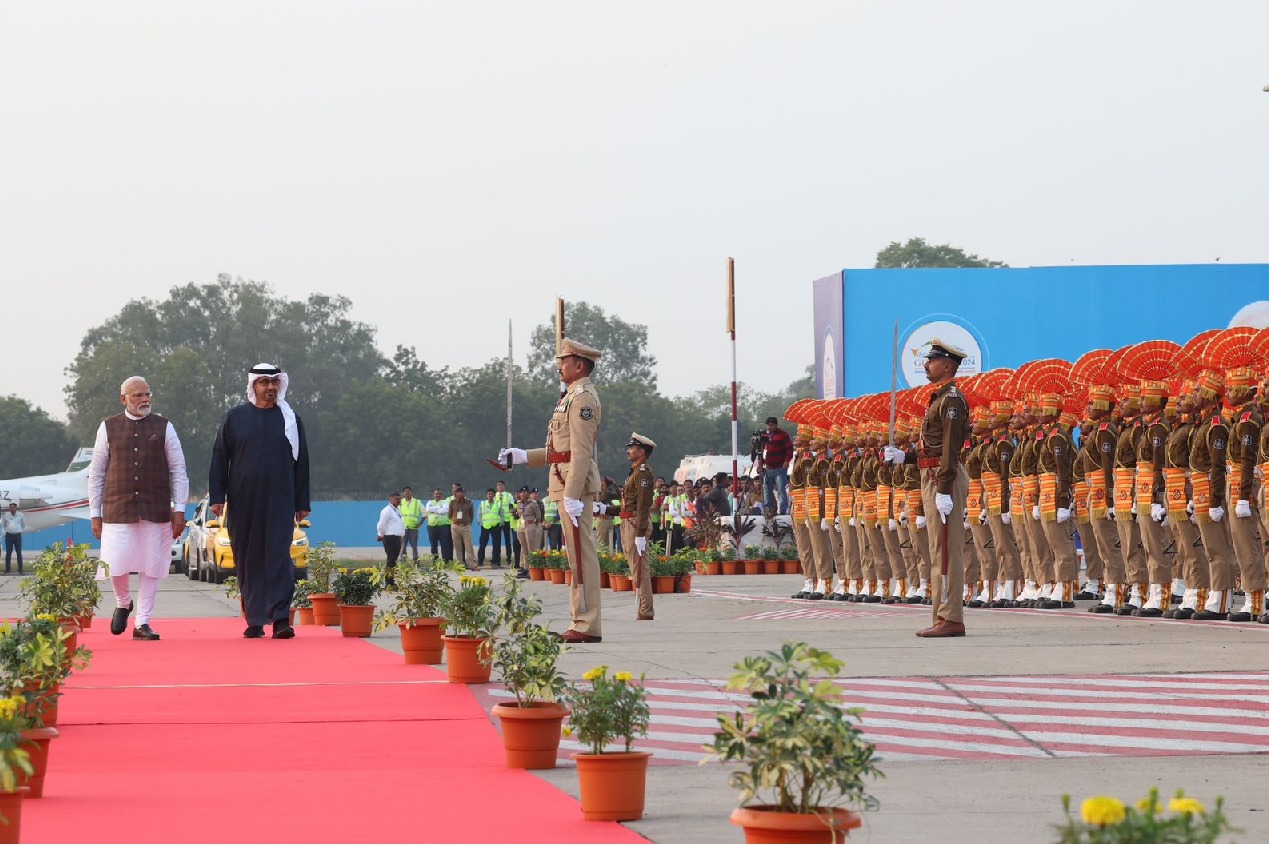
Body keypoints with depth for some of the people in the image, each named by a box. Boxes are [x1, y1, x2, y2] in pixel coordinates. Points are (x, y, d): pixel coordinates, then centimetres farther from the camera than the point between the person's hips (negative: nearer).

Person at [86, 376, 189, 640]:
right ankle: (123, 603, 23)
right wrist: (95, 513, 5)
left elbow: (178, 471, 7)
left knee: (151, 567, 1)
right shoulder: (108, 428, 6)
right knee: (116, 566, -7)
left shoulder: (163, 428, 6)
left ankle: (142, 623, 11)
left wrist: (179, 509, -1)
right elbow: (96, 473, 9)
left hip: (155, 510, 1)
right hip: (118, 508, -1)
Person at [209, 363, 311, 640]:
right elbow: (219, 459, 7)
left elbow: (301, 464, 10)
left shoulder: (290, 420, 7)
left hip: (280, 502, -1)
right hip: (243, 502, 1)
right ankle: (254, 621, 11)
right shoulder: (235, 418, 6)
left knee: (279, 556, -10)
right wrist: (217, 497, -1)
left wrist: (302, 503, 6)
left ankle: (280, 618, -15)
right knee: (248, 560, 4)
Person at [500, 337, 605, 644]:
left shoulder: (583, 397, -12)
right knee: (577, 554, 11)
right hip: (568, 483, 11)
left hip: (576, 483, -11)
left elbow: (581, 451, -20)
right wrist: (524, 456, 22)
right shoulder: (574, 396, 20)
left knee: (581, 554, -10)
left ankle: (588, 627, -11)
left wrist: (572, 495, -25)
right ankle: (582, 622, 14)